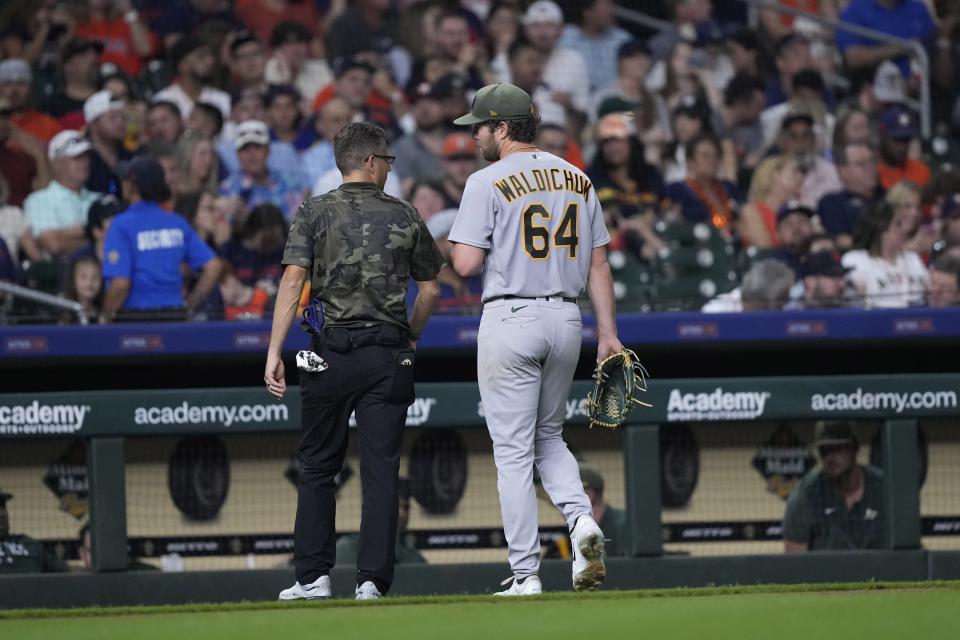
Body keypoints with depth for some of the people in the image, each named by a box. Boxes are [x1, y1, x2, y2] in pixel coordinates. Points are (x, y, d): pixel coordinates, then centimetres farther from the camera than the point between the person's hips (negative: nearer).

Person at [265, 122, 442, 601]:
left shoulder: (315, 212, 2)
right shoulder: (405, 216, 6)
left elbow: (293, 281, -8)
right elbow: (430, 291, 9)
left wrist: (275, 352, -11)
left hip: (332, 351, -1)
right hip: (390, 356, 1)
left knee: (317, 467, 10)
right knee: (380, 471, 2)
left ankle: (313, 577, 8)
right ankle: (372, 580, -2)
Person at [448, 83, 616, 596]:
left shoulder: (488, 183, -8)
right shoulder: (577, 179, 11)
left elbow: (465, 265, -14)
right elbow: (598, 264, 9)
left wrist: (461, 242, 9)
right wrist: (608, 333, 10)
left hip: (511, 318, -6)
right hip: (566, 320, 6)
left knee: (513, 449, -1)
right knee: (548, 437, 21)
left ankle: (526, 575, -3)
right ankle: (581, 519, -6)